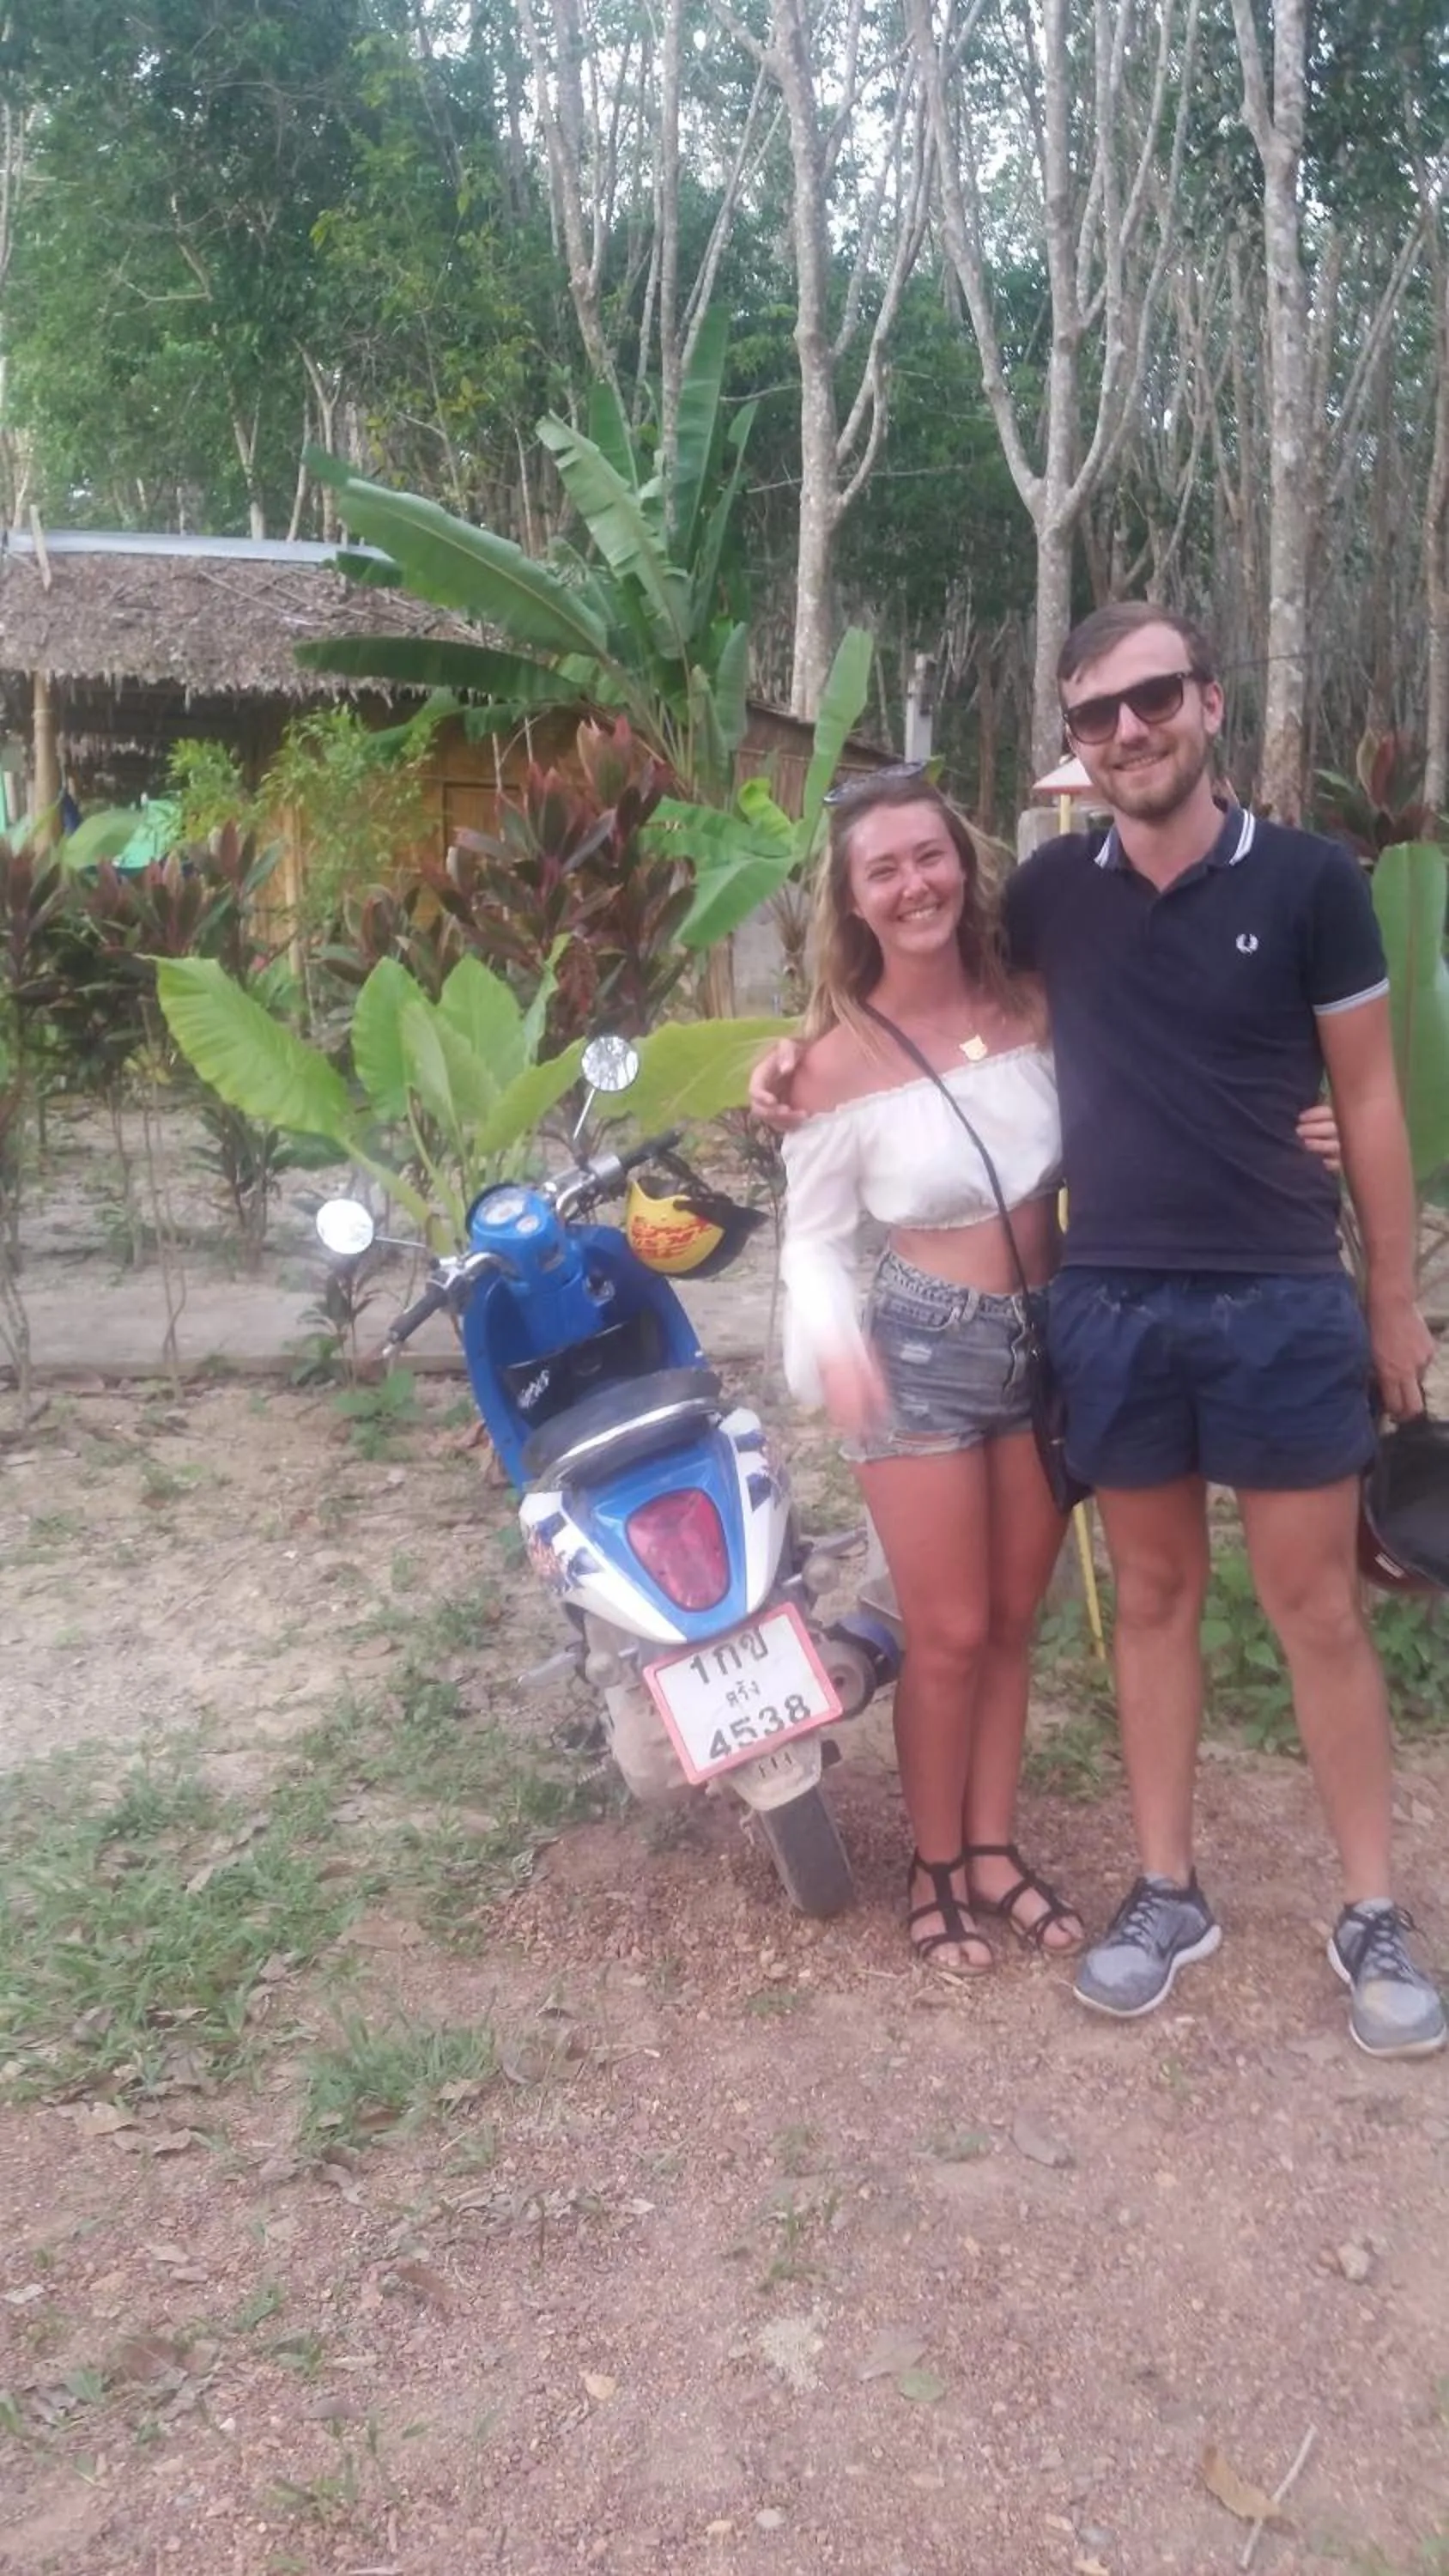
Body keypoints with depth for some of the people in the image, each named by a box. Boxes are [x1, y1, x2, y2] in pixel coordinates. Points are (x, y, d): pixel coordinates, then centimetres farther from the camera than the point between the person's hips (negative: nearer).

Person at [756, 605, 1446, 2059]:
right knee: (1152, 1597, 12)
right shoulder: (1052, 890, 3)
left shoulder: (1309, 880, -3)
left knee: (1315, 1608, 5)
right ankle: (1167, 1891, 25)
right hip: (1110, 1306, 2)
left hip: (1284, 1303, -2)